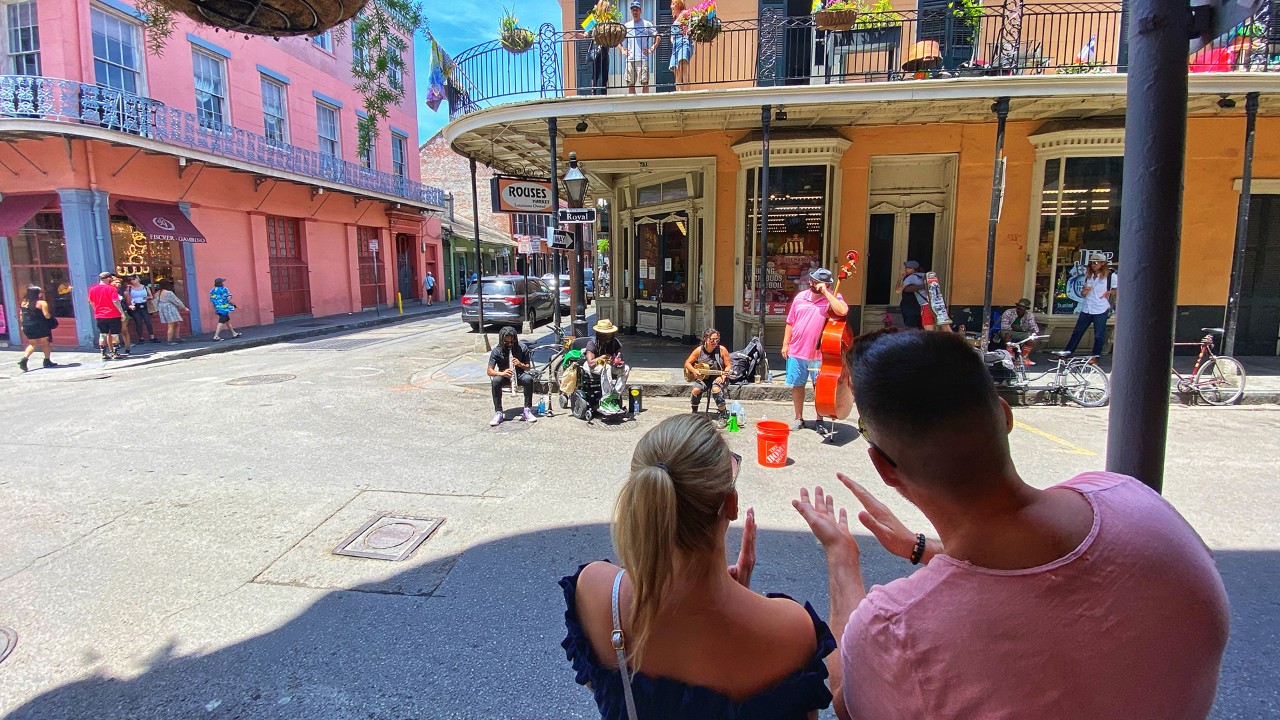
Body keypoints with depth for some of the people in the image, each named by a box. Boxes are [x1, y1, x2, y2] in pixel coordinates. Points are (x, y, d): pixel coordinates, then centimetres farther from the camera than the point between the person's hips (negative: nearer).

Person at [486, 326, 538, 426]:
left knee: (528, 379, -34)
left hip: (519, 375, 0)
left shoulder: (522, 347, -10)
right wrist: (502, 373, -36)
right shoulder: (497, 350, -11)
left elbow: (528, 367, -5)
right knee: (495, 381, -34)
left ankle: (527, 411, -25)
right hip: (504, 377, 0)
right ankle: (498, 413, -27)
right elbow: (489, 371, -16)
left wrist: (520, 364, -28)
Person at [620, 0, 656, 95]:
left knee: (645, 83, -9)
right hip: (629, 59, 3)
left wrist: (652, 48, -3)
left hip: (642, 58, -3)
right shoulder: (626, 25, 15)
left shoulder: (647, 24, 7)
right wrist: (622, 49, 9)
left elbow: (657, 36, 7)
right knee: (630, 84, 2)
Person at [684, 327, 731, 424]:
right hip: (703, 377, 2)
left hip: (718, 378, -2)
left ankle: (723, 416, -16)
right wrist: (694, 371, -14)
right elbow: (687, 363, 4)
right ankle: (694, 413, 2)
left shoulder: (722, 350, -9)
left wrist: (723, 376, -22)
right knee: (696, 389, -26)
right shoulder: (699, 350, -4)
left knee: (716, 389, -34)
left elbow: (728, 367, -5)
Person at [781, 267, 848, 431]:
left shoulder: (833, 298, -5)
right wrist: (785, 344, 7)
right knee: (797, 385, 11)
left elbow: (843, 311, -28)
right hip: (796, 352, 4)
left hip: (818, 354, -4)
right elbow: (790, 323, 12)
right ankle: (799, 418, 26)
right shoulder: (801, 297, 7)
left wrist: (825, 292, -21)